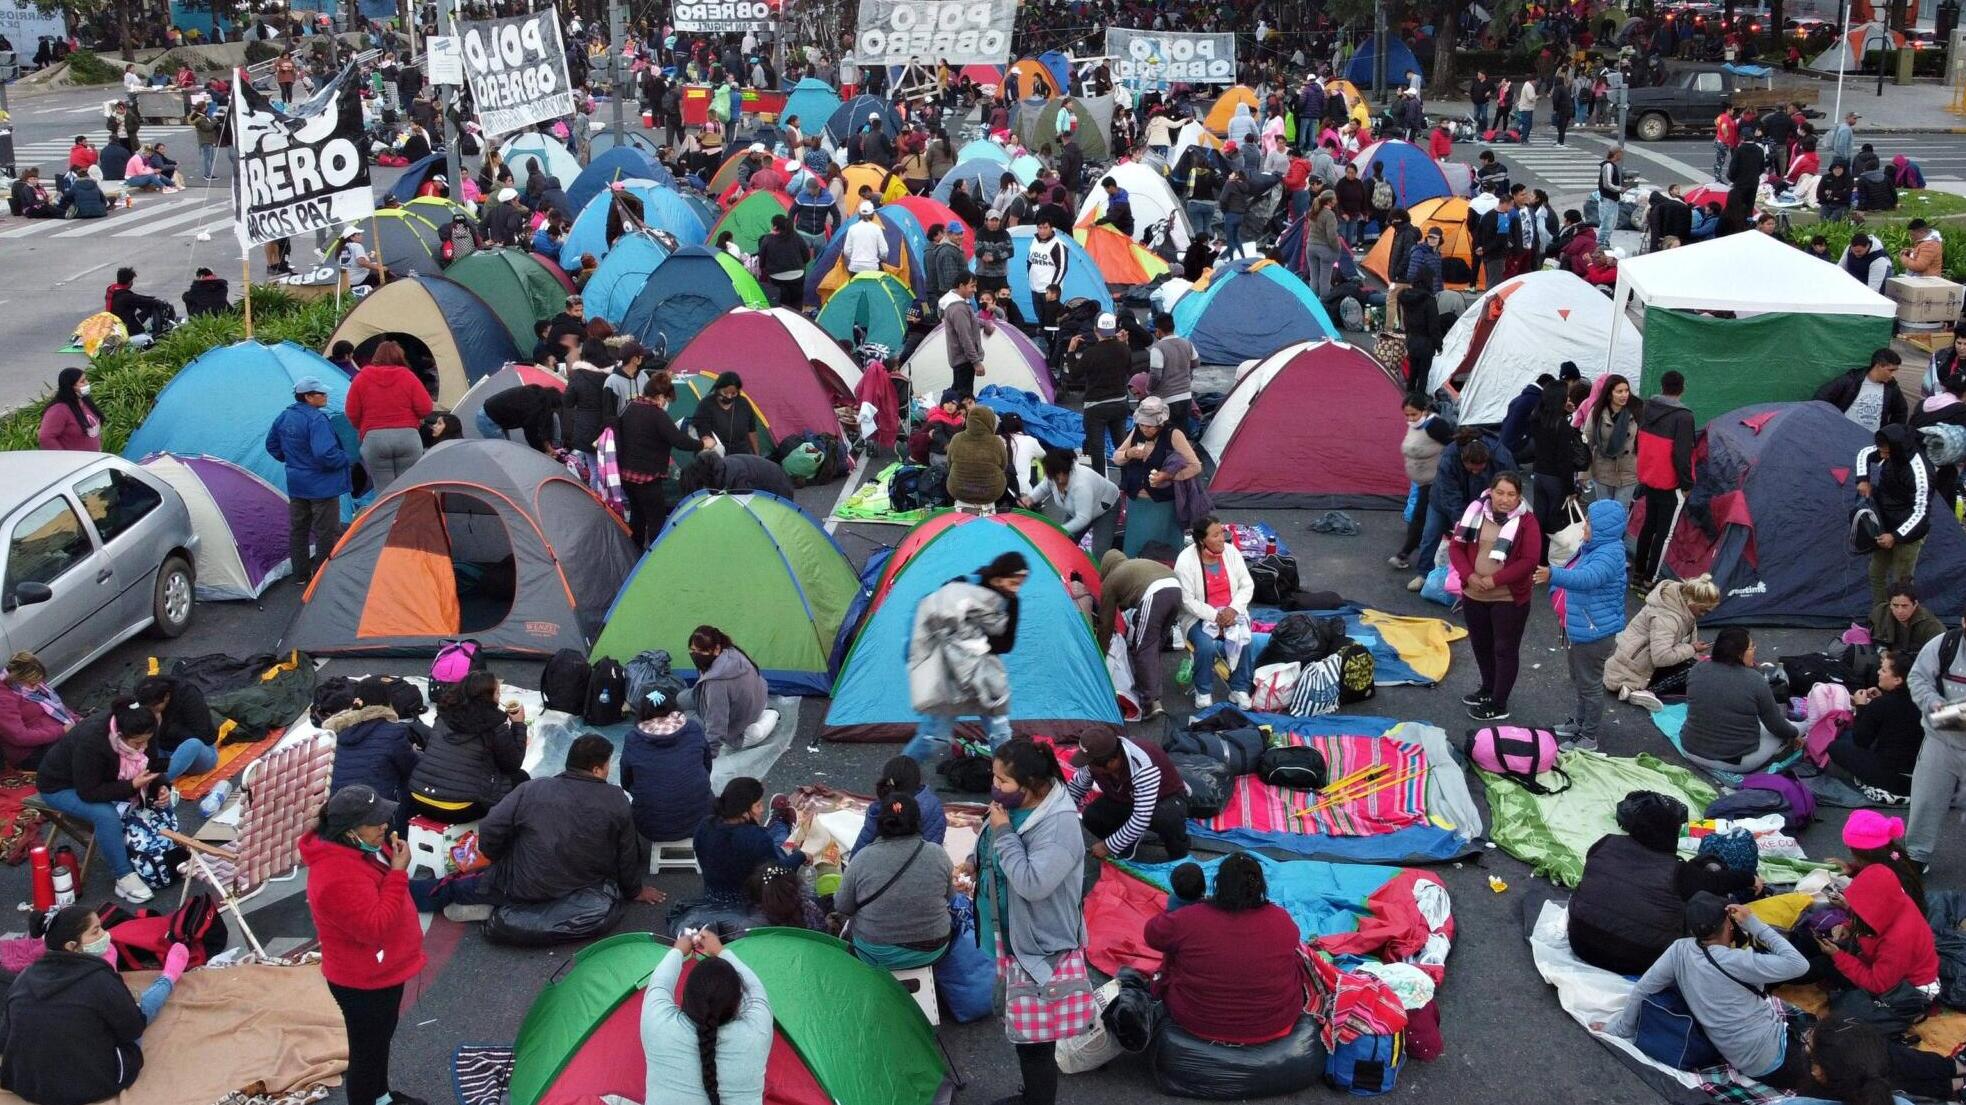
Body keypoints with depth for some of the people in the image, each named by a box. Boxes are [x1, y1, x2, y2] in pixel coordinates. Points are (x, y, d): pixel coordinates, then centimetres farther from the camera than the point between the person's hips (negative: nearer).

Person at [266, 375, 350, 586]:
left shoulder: (284, 417, 5)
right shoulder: (316, 419, -22)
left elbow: (272, 446, 16)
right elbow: (325, 454, -30)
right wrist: (344, 458, -13)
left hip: (296, 485, 8)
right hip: (321, 485, -8)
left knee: (298, 529, 17)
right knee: (327, 533, 1)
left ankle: (301, 575, 26)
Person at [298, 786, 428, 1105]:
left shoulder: (362, 845, -5)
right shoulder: (337, 877, -37)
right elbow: (376, 928, -35)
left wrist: (393, 860, -2)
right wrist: (398, 872, -34)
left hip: (385, 971, 10)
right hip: (363, 983, -10)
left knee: (382, 1037, 30)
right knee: (368, 1050, 11)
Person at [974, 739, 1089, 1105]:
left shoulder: (1058, 825, -27)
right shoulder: (1013, 806, -1)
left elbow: (1033, 883, -34)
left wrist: (1003, 833, -28)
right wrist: (976, 862, 1)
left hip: (1040, 946, -9)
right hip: (1010, 937, 9)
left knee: (1035, 1037, -1)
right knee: (1019, 1028, 24)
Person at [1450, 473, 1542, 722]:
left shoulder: (1526, 521, -13)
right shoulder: (1476, 511, -1)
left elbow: (1528, 561, -17)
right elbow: (1456, 546, 0)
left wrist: (1495, 580, -22)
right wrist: (1469, 575, -15)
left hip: (1509, 599, -5)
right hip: (1474, 595, 5)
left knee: (1505, 650, 6)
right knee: (1481, 645, 21)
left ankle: (1499, 705, 15)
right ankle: (1488, 689, 42)